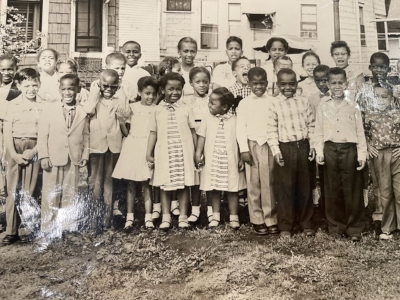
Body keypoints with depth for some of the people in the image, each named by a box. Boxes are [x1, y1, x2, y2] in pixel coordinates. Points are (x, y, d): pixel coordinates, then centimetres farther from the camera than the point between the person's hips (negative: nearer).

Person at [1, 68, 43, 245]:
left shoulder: (43, 106, 0)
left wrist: (33, 151, -12)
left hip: (34, 150, -1)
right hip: (14, 150, 1)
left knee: (29, 191, 2)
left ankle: (26, 229, 12)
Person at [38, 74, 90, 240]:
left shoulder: (83, 112, 2)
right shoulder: (49, 109, -1)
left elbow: (86, 136, 6)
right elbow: (42, 134, -2)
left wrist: (85, 156, 1)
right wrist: (44, 156, -7)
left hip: (74, 161, 1)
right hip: (53, 159, -1)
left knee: (71, 195, 10)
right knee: (51, 196, 7)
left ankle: (69, 225, 23)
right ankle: (49, 228, 18)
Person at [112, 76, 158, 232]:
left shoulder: (157, 110, 2)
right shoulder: (132, 108, 2)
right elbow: (126, 133, 4)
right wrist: (122, 123, -12)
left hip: (148, 148, -1)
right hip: (132, 147, 1)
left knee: (146, 184, 4)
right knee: (131, 184, 6)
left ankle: (148, 217, 12)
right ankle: (129, 217, 15)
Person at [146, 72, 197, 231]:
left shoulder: (185, 109, 4)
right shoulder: (158, 110, 5)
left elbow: (193, 132, 7)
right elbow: (153, 133, 7)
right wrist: (149, 154, 3)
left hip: (183, 153, 0)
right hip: (164, 153, 0)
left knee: (184, 184, 4)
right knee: (164, 185, 5)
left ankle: (183, 216, 14)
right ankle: (166, 217, 16)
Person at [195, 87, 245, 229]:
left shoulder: (234, 120, -3)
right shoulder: (207, 119, 2)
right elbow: (202, 137, 3)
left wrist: (241, 158, -2)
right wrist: (198, 153, -5)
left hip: (230, 161, -1)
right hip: (212, 161, 2)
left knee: (232, 189, 6)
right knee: (214, 189, 11)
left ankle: (233, 217, 17)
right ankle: (215, 216, 24)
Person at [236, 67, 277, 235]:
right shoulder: (244, 103, 4)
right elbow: (240, 128, 1)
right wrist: (244, 149, -6)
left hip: (269, 145, 0)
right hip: (252, 145, 0)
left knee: (269, 183, 2)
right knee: (253, 184, 3)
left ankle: (270, 219, 12)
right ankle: (257, 220, 12)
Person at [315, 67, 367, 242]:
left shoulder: (353, 106, 3)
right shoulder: (323, 107, 6)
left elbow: (360, 132, 3)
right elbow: (319, 132, 6)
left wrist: (362, 154, -3)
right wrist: (319, 152, -4)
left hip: (350, 149, -1)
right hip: (330, 150, 1)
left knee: (352, 190, 3)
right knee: (333, 190, 8)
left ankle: (354, 228, 15)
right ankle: (335, 226, 21)